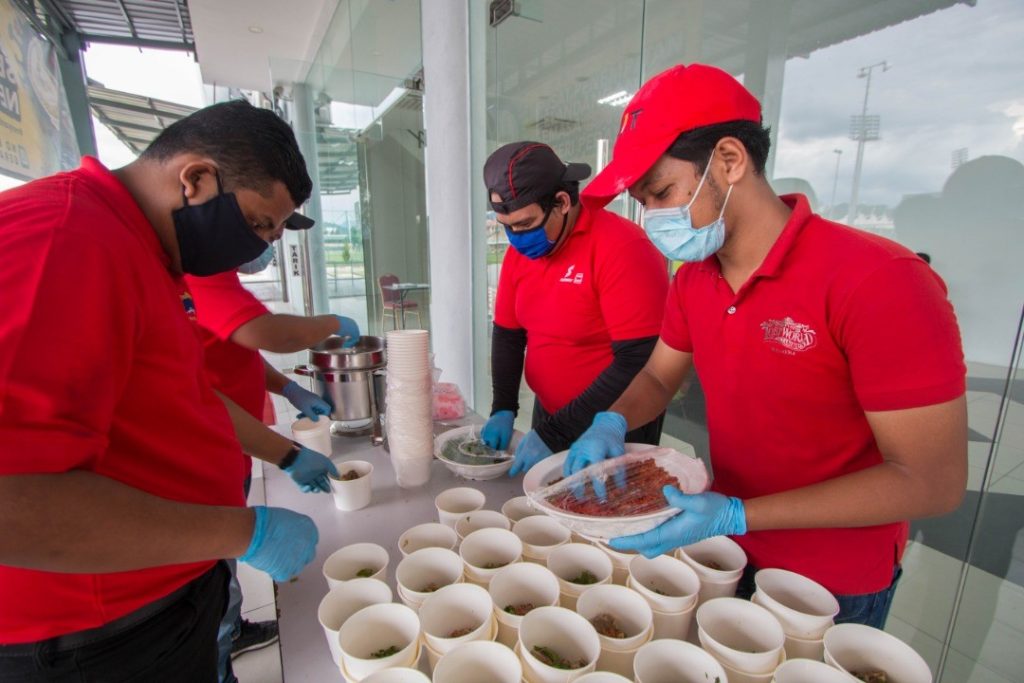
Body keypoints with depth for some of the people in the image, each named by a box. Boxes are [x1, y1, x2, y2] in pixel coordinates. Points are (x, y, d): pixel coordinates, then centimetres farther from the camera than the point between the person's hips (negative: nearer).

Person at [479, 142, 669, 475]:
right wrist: (503, 409, -6)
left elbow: (639, 363, -26)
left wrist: (554, 435, -24)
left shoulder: (622, 248, -22)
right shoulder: (519, 252, -1)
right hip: (549, 414, 6)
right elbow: (507, 333, 6)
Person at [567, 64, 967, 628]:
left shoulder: (878, 280, -27)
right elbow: (657, 377, 4)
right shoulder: (692, 281, -6)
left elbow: (932, 482, -24)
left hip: (832, 590, -5)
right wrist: (612, 423, -18)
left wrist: (737, 516, -31)